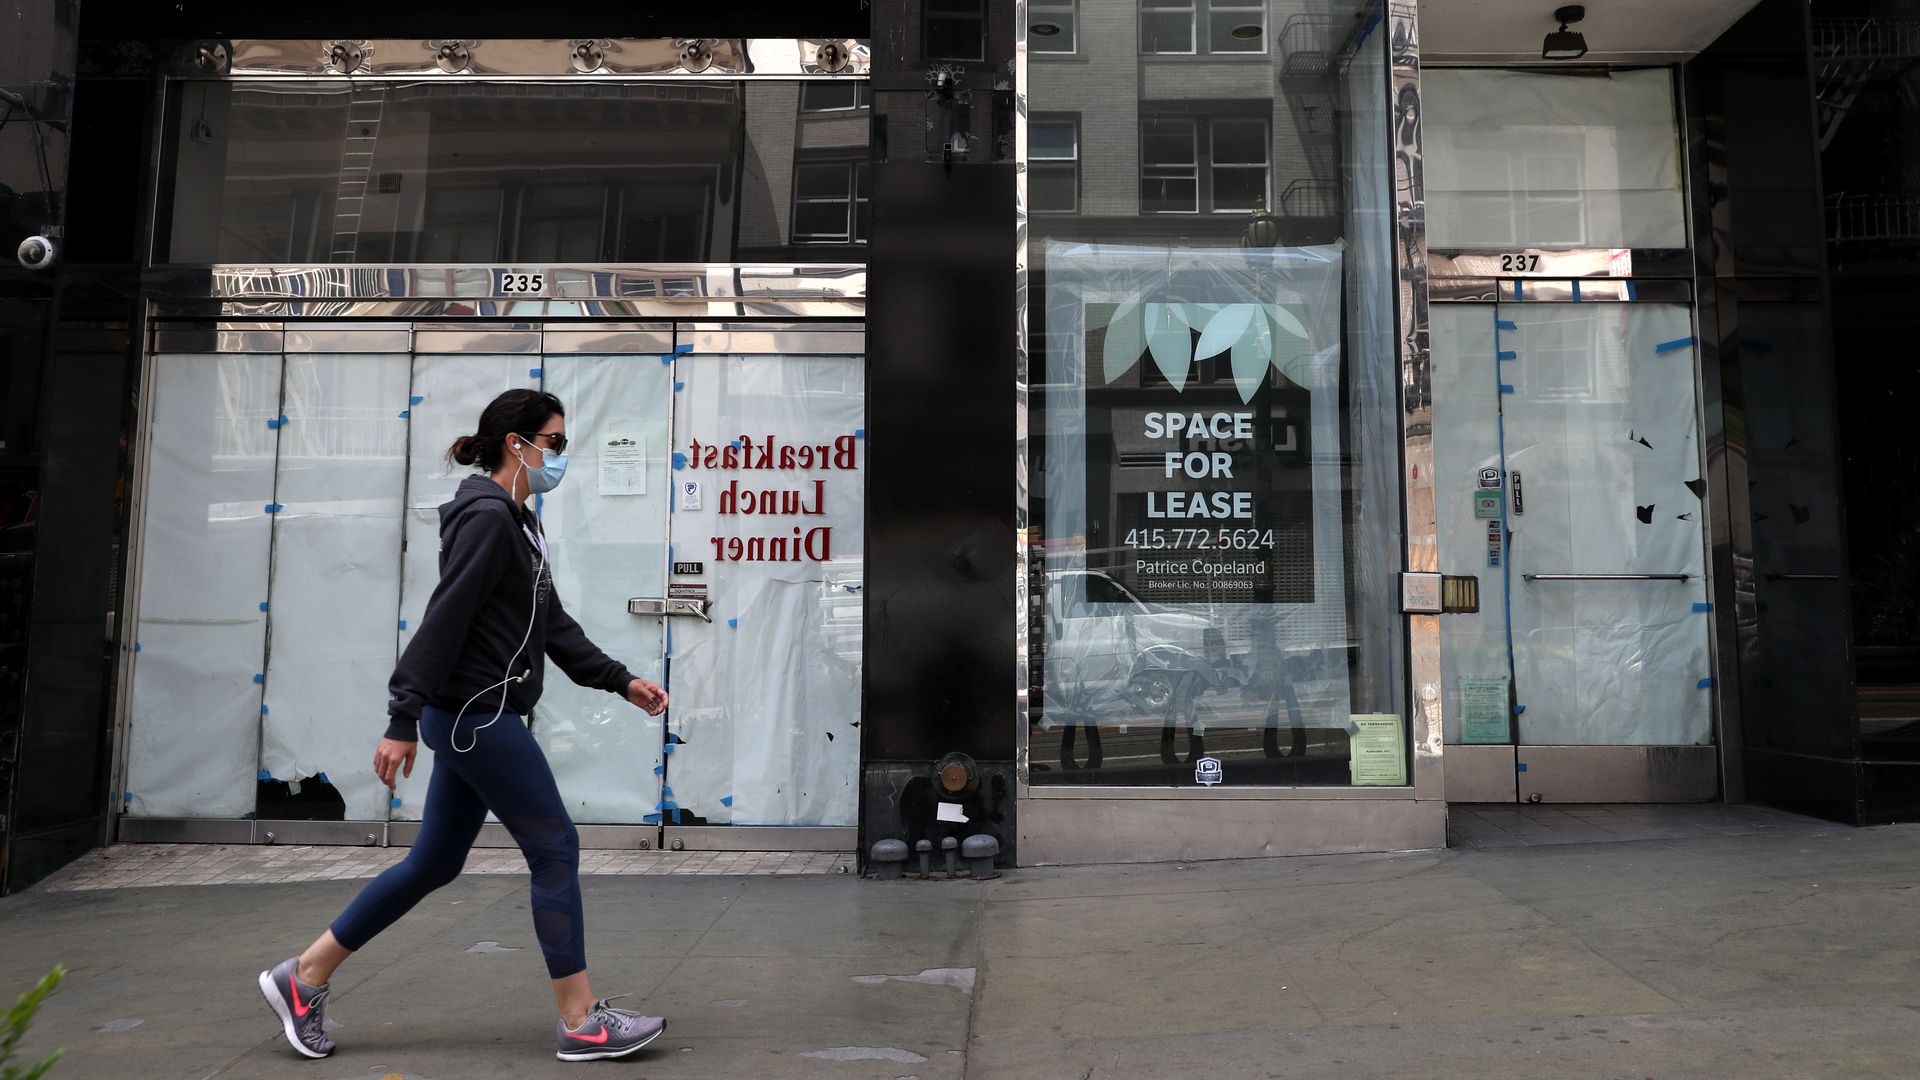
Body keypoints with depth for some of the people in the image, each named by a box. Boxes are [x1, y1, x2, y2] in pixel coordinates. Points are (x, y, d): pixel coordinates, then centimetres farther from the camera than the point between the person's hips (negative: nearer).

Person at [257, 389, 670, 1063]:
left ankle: (302, 978, 28)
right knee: (556, 849, -3)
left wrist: (622, 682, 14)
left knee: (434, 863, 16)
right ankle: (582, 1023, 7)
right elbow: (442, 623, -20)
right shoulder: (486, 517, -15)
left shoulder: (517, 523, 16)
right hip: (477, 715, -10)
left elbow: (553, 625, 18)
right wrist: (403, 722, -21)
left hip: (476, 719, 10)